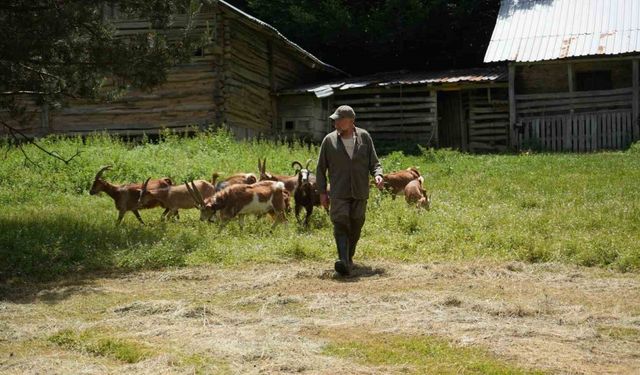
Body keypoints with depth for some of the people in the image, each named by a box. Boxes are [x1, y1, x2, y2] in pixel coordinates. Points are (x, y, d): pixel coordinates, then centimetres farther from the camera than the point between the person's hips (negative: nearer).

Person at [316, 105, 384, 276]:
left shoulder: (364, 137, 2)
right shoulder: (329, 140, 0)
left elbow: (374, 162, 7)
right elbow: (321, 168, 7)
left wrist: (377, 175, -15)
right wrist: (322, 192, 2)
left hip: (360, 193, 2)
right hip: (339, 193, -2)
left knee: (355, 227, 9)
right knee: (340, 224, -17)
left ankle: (349, 258, 27)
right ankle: (343, 262, -29)